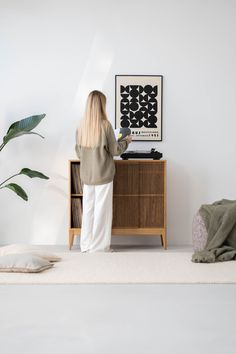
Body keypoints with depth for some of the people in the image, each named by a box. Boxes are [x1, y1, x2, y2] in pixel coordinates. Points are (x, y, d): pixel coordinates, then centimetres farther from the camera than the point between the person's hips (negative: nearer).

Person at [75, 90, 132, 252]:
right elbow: (115, 150, -7)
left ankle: (86, 245, 17)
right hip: (103, 174, -5)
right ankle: (100, 246, 9)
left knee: (88, 208, 11)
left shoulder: (82, 125, 1)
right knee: (102, 209, 3)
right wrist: (127, 140, 10)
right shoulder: (105, 124, -13)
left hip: (86, 174, 5)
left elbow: (78, 151, 10)